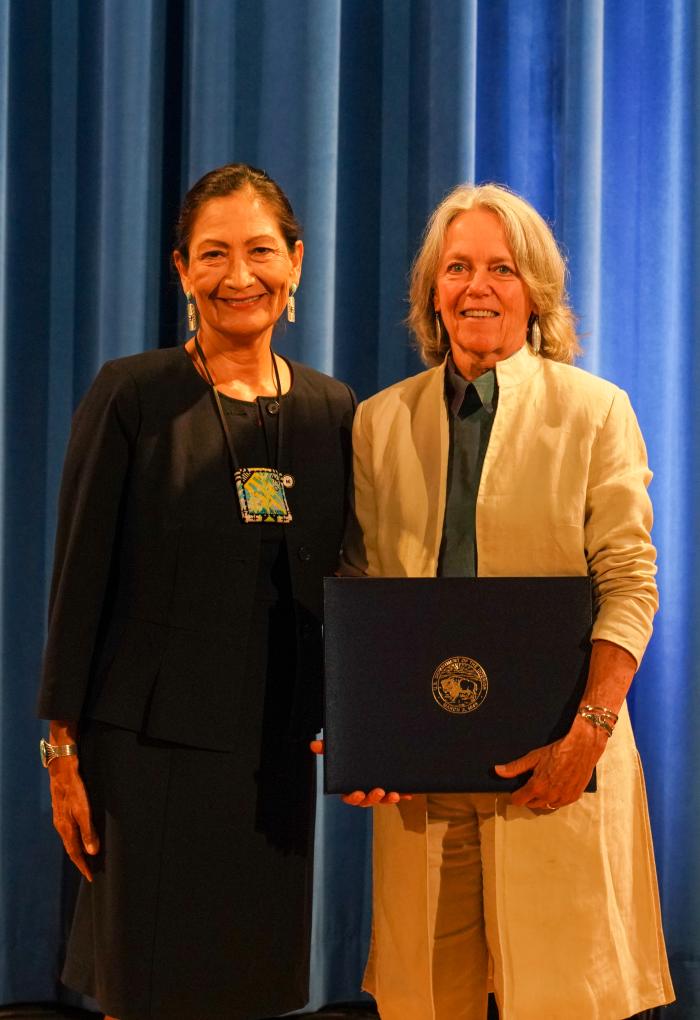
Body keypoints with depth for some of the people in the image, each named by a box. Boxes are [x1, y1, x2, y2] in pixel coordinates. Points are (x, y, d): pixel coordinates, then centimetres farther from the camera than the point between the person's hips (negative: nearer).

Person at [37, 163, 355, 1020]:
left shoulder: (332, 409, 7)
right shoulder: (130, 395, -5)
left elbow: (339, 587, 12)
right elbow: (80, 576, -5)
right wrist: (66, 747, -8)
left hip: (276, 752, 4)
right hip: (154, 747, -4)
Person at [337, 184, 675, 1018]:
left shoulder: (595, 410, 3)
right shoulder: (379, 421, 11)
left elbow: (630, 582, -3)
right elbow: (357, 589, 10)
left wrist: (590, 727, -15)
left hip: (552, 761, -2)